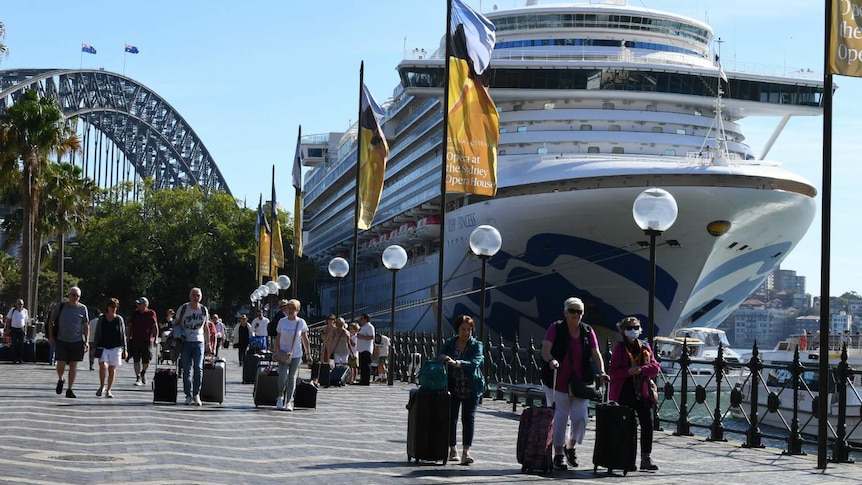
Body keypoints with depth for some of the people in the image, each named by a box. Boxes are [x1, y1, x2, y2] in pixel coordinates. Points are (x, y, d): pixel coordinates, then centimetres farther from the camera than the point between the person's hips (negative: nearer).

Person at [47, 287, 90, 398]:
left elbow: (86, 325, 7)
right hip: (61, 341, -1)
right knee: (61, 364, -6)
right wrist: (50, 336, 3)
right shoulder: (60, 306, 1)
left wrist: (86, 341, 1)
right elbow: (51, 321, 10)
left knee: (73, 366, 2)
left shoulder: (82, 309, 3)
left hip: (77, 342, 1)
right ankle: (60, 380, 26)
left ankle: (69, 389, 12)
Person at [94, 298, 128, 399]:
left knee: (112, 369, 4)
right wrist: (95, 347, 5)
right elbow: (97, 334, 9)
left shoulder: (119, 319, 4)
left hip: (115, 347, 1)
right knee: (103, 365, -20)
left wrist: (125, 349, 4)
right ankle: (101, 386, -1)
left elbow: (123, 335, 7)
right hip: (103, 347, -1)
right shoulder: (102, 319, 4)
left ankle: (108, 390, 14)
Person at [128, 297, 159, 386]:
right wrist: (128, 338, 9)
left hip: (147, 340, -2)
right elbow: (130, 326, 13)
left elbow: (155, 326, 3)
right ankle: (138, 378, 0)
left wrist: (156, 338, -4)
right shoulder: (135, 313, 7)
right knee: (136, 361, -4)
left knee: (146, 361, 4)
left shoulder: (151, 313, -1)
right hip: (136, 340, 2)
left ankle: (143, 373, 33)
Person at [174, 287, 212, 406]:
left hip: (199, 342, 1)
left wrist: (208, 344, 15)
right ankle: (188, 395, 7)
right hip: (185, 342, -1)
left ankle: (196, 394, -3)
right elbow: (176, 324, 8)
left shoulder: (204, 310, 7)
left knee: (198, 368, -12)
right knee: (186, 370, 0)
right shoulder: (183, 308, -1)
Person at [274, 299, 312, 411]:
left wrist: (308, 354, 2)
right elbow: (277, 338, 6)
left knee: (292, 377, 2)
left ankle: (289, 402, 8)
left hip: (296, 354, 0)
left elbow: (305, 340, 4)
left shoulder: (301, 323, -2)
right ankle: (280, 396, 13)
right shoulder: (282, 322, 0)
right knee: (282, 376, -12)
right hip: (283, 353, 0)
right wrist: (276, 351, -3)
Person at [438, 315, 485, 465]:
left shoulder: (476, 345, 0)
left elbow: (475, 362, -16)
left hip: (471, 389, -2)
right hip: (452, 387, 2)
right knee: (451, 418, 2)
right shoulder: (449, 344, 7)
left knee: (469, 418, -8)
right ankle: (452, 450, 15)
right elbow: (439, 357, -1)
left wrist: (456, 363, -31)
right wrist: (442, 358, -26)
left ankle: (466, 452, -11)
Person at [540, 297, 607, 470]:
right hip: (558, 382, -3)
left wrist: (601, 371, -14)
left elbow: (596, 354, 2)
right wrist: (551, 360, -35)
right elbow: (545, 350, -14)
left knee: (580, 417, -1)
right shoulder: (556, 329, -3)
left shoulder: (588, 331, 7)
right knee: (559, 418, 0)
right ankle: (558, 455, 12)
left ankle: (570, 447, 26)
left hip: (580, 382, 3)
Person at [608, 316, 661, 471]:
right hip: (624, 393, -3)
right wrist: (628, 371, -21)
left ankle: (645, 459, 3)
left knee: (647, 424, -3)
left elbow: (655, 367, 3)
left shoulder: (645, 347, 9)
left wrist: (641, 369, -15)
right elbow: (613, 371, -6)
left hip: (643, 392, 3)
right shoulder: (620, 348, -1)